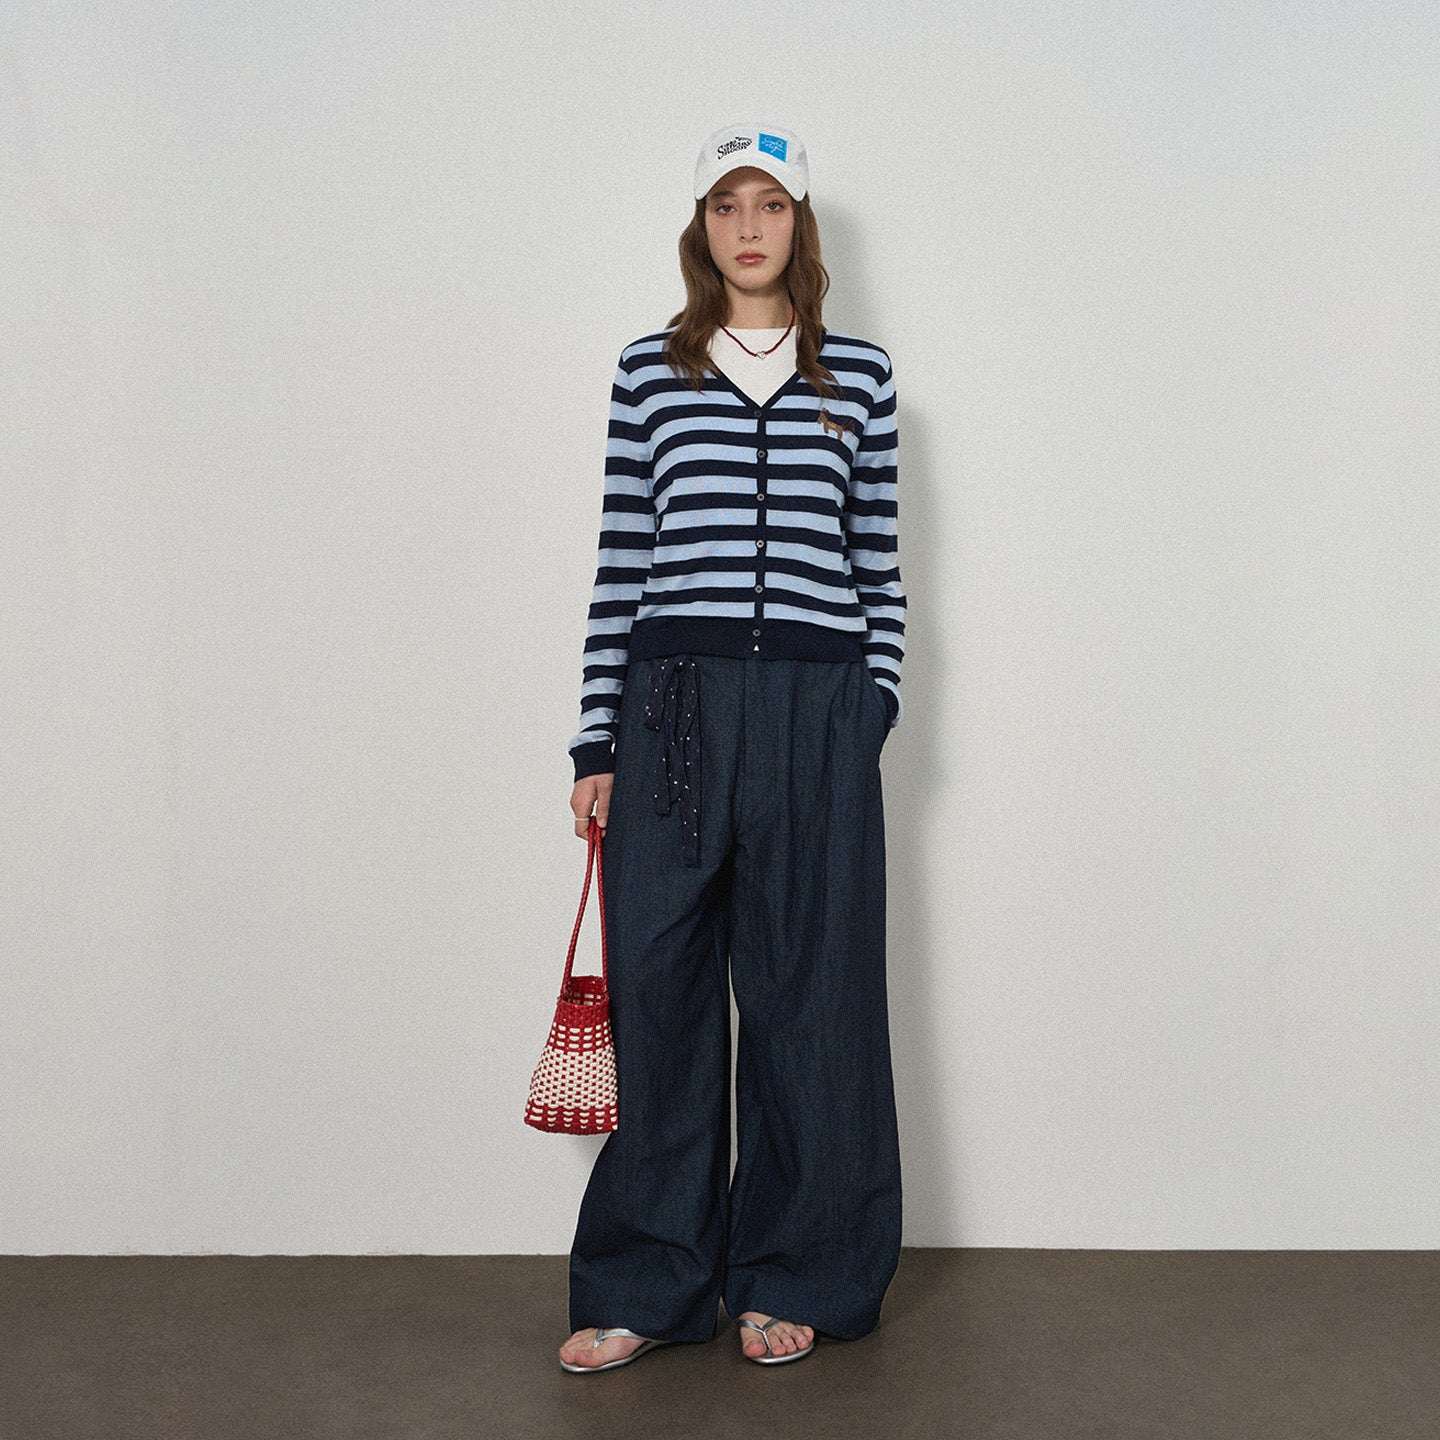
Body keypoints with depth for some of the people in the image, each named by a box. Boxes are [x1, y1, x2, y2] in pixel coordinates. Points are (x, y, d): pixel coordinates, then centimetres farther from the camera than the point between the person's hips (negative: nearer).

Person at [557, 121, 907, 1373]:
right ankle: (647, 1285, 18)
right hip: (673, 704, 0)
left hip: (817, 710, 0)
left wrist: (878, 696, 2)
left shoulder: (859, 375, 8)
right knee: (659, 987, 3)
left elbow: (877, 553, 11)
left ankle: (792, 1279, 21)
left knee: (807, 987, 5)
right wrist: (597, 743, 4)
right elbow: (622, 558, 6)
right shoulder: (649, 372, 8)